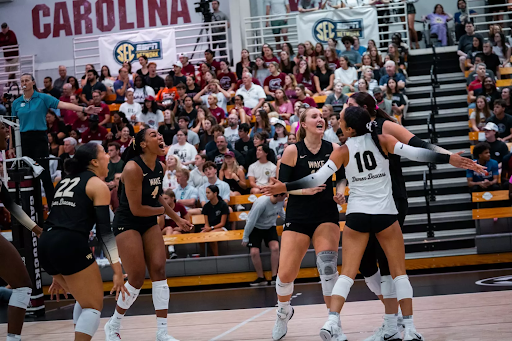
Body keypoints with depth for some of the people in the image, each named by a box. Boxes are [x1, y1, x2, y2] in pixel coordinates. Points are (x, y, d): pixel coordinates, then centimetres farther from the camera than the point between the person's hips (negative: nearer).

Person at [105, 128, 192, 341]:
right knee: (137, 279, -8)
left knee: (159, 271, -4)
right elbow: (136, 209, -22)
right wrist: (160, 210, -5)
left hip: (149, 223, 7)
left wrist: (177, 219, 21)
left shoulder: (160, 168, 1)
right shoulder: (133, 168, -23)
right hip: (127, 224, -7)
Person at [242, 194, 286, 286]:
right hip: (255, 227, -4)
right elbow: (251, 220, -22)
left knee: (275, 247, -21)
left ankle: (274, 277, -12)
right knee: (254, 252, -20)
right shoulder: (262, 203, -32)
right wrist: (245, 238, -16)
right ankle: (261, 278, -1)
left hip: (270, 227, 4)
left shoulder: (281, 201, -13)